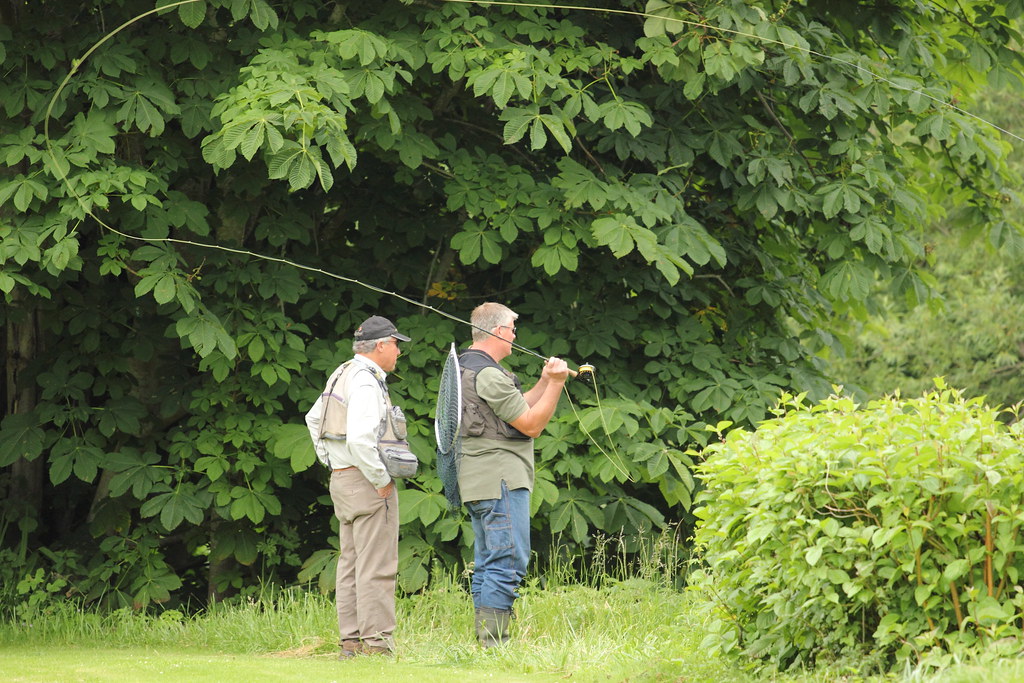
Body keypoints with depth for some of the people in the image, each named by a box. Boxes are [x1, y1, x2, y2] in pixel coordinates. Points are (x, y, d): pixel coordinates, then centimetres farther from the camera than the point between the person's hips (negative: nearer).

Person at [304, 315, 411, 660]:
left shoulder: (342, 375, 13)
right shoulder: (365, 382, -17)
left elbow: (314, 419, 28)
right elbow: (360, 440, -28)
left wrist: (331, 463, 25)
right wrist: (381, 480, -18)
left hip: (341, 478, 10)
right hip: (365, 481, -10)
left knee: (351, 565, 11)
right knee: (376, 567, -9)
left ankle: (351, 642, 13)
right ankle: (376, 642, -10)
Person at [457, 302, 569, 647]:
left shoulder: (466, 368, 18)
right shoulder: (488, 374, -15)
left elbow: (517, 409, 23)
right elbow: (531, 424, -13)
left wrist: (544, 382, 17)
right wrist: (555, 384, -8)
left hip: (478, 484, 11)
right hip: (501, 479, -11)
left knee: (487, 565, 12)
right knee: (508, 562, -11)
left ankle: (485, 642, 12)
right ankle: (493, 643, -14)